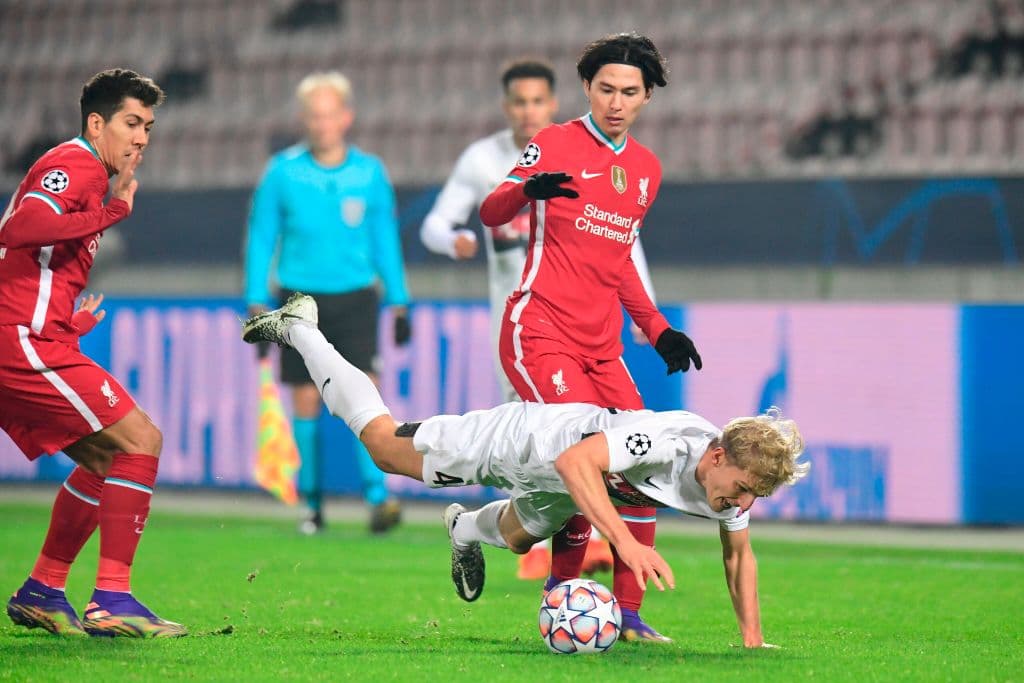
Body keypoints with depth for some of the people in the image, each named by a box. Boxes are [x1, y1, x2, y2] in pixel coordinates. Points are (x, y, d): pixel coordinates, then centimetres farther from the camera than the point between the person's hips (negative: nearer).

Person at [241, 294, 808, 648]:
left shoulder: (734, 474, -21)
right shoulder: (670, 441, -43)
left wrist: (752, 639, -11)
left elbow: (738, 555, -4)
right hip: (517, 438, -5)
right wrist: (627, 543, -59)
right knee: (384, 444, 17)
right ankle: (299, 329, 36)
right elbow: (575, 461, -51)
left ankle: (467, 529, 68)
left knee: (520, 538, 35)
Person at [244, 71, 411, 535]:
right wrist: (257, 302, 0)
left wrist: (399, 301, 10)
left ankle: (378, 497, -17)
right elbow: (262, 237, 5)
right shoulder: (282, 172, 0)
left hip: (355, 298, 0)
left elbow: (386, 239, 12)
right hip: (300, 298, 0)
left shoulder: (370, 173, 4)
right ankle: (312, 504, 13)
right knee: (306, 401, 3)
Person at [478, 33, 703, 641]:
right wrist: (526, 189, -30)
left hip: (602, 345, 6)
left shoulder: (647, 168, 16)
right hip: (540, 332, -6)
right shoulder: (556, 144, -2)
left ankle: (627, 613, 3)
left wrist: (658, 330, 18)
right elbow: (491, 214, -8)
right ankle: (562, 590, -6)